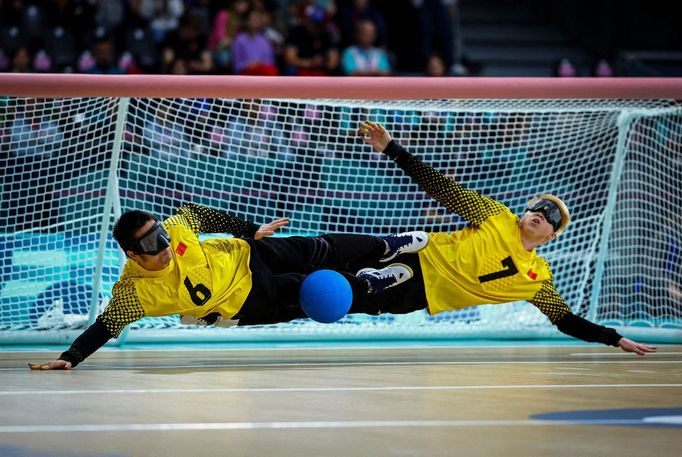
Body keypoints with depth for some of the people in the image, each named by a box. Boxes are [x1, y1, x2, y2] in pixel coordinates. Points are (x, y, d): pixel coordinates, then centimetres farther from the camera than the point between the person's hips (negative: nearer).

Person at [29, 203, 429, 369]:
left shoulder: (175, 228, -24)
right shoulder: (136, 292, -34)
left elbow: (199, 213, -5)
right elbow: (104, 327, -33)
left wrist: (251, 231, 0)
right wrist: (69, 359, -46)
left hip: (246, 256, 3)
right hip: (246, 304, -3)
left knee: (321, 250, 9)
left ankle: (386, 248, 38)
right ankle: (366, 285, 30)